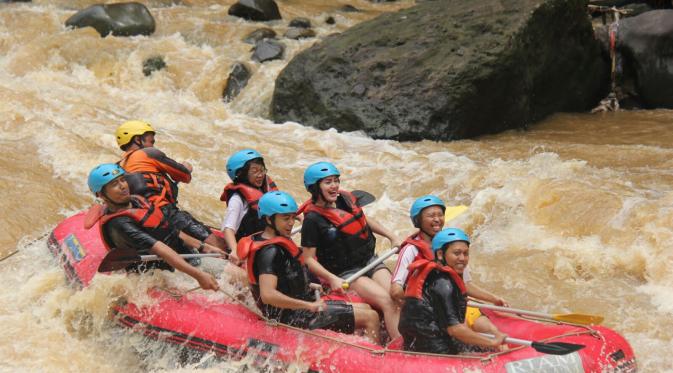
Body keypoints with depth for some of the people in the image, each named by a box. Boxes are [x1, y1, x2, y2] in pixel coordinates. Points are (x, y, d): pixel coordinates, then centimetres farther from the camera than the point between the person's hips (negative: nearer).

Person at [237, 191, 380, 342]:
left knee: (365, 308, 16)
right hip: (294, 318, -11)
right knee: (371, 317, -13)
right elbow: (267, 295, -34)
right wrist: (309, 305, -30)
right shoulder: (271, 251, -22)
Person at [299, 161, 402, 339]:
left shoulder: (345, 199, 5)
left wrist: (392, 237, 17)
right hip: (346, 273, -6)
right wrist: (332, 279, -25)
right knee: (387, 302, -25)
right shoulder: (313, 219, -13)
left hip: (370, 261, 6)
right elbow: (309, 259, -13)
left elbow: (364, 220, 24)